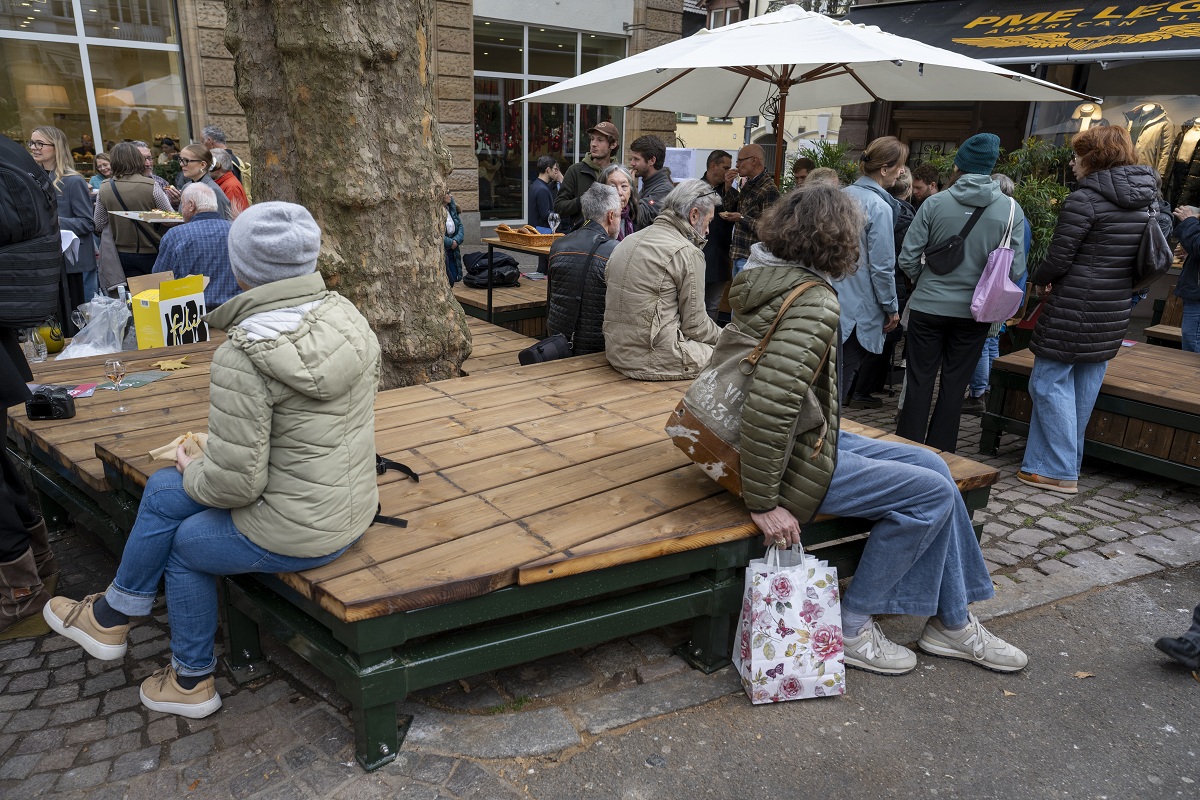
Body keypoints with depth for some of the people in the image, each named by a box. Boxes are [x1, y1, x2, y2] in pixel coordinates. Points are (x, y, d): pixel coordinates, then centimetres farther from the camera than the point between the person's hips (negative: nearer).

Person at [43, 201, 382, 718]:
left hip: (293, 533, -7)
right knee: (162, 489, 16)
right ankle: (112, 614, 35)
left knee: (182, 543, 21)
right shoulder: (347, 318, -4)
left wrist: (194, 472, -1)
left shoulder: (242, 357, -26)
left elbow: (235, 483, -22)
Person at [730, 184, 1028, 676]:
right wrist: (762, 503, -25)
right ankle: (850, 627, 8)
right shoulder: (816, 304, -23)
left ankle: (951, 622, 21)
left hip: (804, 438, 10)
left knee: (931, 466, 11)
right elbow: (768, 405, -33)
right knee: (933, 490, -4)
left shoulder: (766, 280, 6)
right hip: (797, 462, -10)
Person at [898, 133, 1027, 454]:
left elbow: (908, 258, -7)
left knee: (919, 382, 8)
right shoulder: (1011, 209, -5)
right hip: (974, 311, 1)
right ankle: (940, 455, 19)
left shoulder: (935, 203, -8)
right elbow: (1015, 269, -5)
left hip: (928, 306, -1)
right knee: (954, 386, 11)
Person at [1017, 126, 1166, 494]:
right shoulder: (1148, 198, 11)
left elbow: (1057, 260, -15)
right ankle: (1067, 461, 26)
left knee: (1051, 383, 1)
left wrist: (1037, 279, 4)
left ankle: (1058, 471, 4)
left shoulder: (1084, 199, -15)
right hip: (1114, 312, 8)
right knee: (1084, 388, 15)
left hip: (1073, 309, -8)